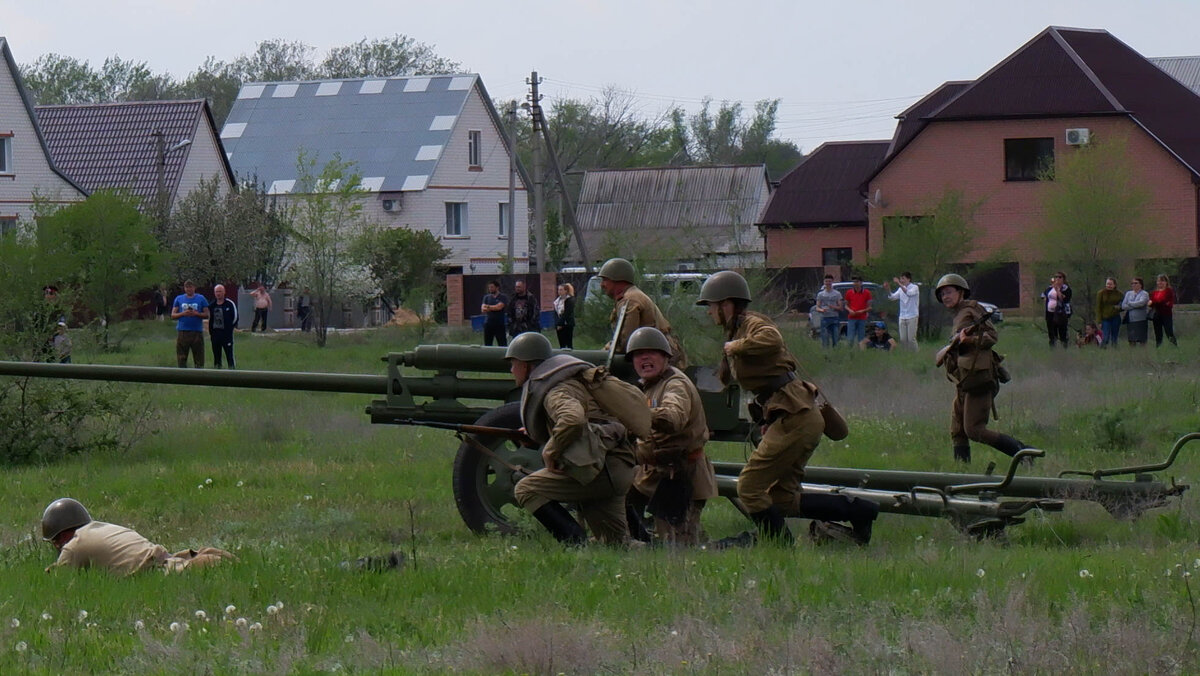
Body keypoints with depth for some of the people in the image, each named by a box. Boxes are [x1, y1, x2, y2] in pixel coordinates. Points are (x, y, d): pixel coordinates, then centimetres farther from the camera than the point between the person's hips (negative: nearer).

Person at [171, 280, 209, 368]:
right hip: (182, 331, 1)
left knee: (199, 359, -2)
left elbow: (206, 315, 6)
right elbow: (173, 315, 8)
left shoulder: (201, 299, 8)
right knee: (181, 358, 1)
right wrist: (183, 313, -10)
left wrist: (197, 314, -12)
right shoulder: (179, 299, 12)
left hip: (197, 331, -1)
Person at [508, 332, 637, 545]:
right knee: (616, 543, 17)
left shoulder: (557, 392, -10)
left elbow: (573, 419, -32)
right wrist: (533, 433, 31)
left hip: (602, 468, -10)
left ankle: (577, 544, -17)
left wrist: (551, 452, -18)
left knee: (526, 490, -9)